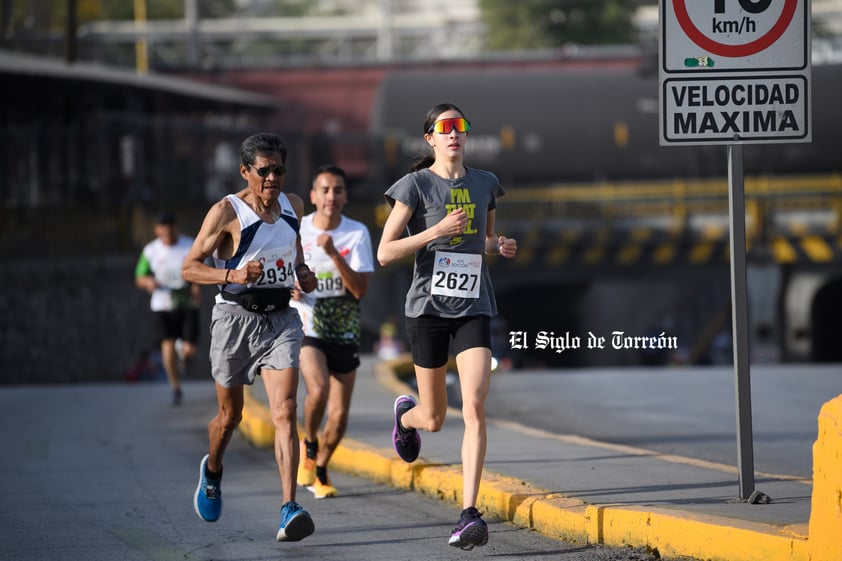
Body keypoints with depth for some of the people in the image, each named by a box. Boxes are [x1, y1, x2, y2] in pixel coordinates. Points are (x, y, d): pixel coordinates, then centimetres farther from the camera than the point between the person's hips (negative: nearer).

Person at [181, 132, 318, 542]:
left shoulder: (293, 206, 5)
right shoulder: (226, 212, -11)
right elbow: (189, 267, -10)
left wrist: (302, 271, 7)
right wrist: (233, 275, -26)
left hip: (280, 319, 3)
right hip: (235, 318, -3)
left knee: (284, 411, -15)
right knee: (230, 416, 12)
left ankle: (289, 511, -24)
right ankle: (212, 470, 47)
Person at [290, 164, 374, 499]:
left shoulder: (357, 233, -4)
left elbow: (360, 289, -14)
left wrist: (334, 254, -25)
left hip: (344, 333, 2)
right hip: (306, 329, -2)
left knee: (339, 417, 3)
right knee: (319, 388, -28)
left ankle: (320, 470, 28)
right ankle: (308, 446, -1)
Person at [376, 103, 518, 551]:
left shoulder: (485, 184, 9)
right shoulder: (415, 185, -4)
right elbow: (385, 253, -8)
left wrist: (501, 247, 2)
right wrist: (437, 231, -18)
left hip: (474, 309, 2)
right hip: (428, 308, -2)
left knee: (474, 406, -17)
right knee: (434, 419, 10)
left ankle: (469, 514, -18)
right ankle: (406, 414, 50)